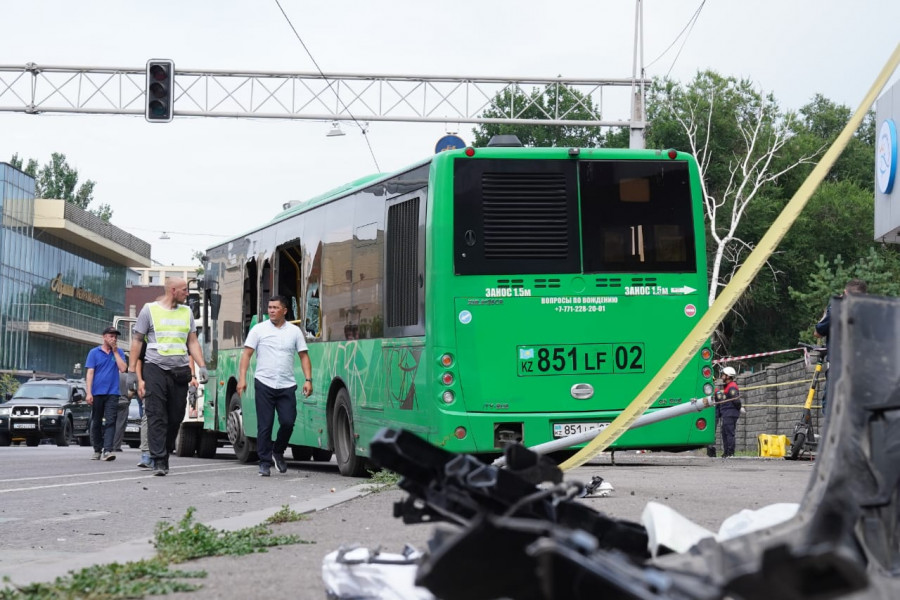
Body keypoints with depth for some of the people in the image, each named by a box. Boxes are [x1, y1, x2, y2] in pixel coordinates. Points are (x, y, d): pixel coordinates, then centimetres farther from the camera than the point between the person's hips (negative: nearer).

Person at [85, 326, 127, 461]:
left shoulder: (119, 352, 11)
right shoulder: (94, 352, 5)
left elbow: (123, 368, -4)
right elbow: (90, 373, 0)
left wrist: (115, 351, -3)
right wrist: (88, 393, -9)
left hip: (112, 393, 0)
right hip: (97, 393, 0)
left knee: (110, 422, -12)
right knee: (96, 423, 7)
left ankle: (107, 450, -20)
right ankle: (97, 450, 18)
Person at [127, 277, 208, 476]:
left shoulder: (186, 312, 15)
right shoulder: (150, 309, 3)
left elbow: (193, 342, 16)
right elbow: (137, 340, 5)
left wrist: (202, 366, 4)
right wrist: (132, 370, 0)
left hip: (180, 371, 4)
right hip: (155, 370, -4)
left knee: (175, 417, 4)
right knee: (157, 416, -10)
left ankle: (165, 455, 17)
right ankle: (159, 462, -13)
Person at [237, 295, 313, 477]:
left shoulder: (295, 331, 9)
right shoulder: (259, 329, 3)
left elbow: (304, 356, 10)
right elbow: (247, 354, 1)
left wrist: (308, 380, -2)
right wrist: (242, 378, -8)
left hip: (287, 386, 1)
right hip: (264, 384, -1)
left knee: (288, 422, -6)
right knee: (264, 426, -1)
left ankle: (278, 452, 20)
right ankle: (265, 462, 7)